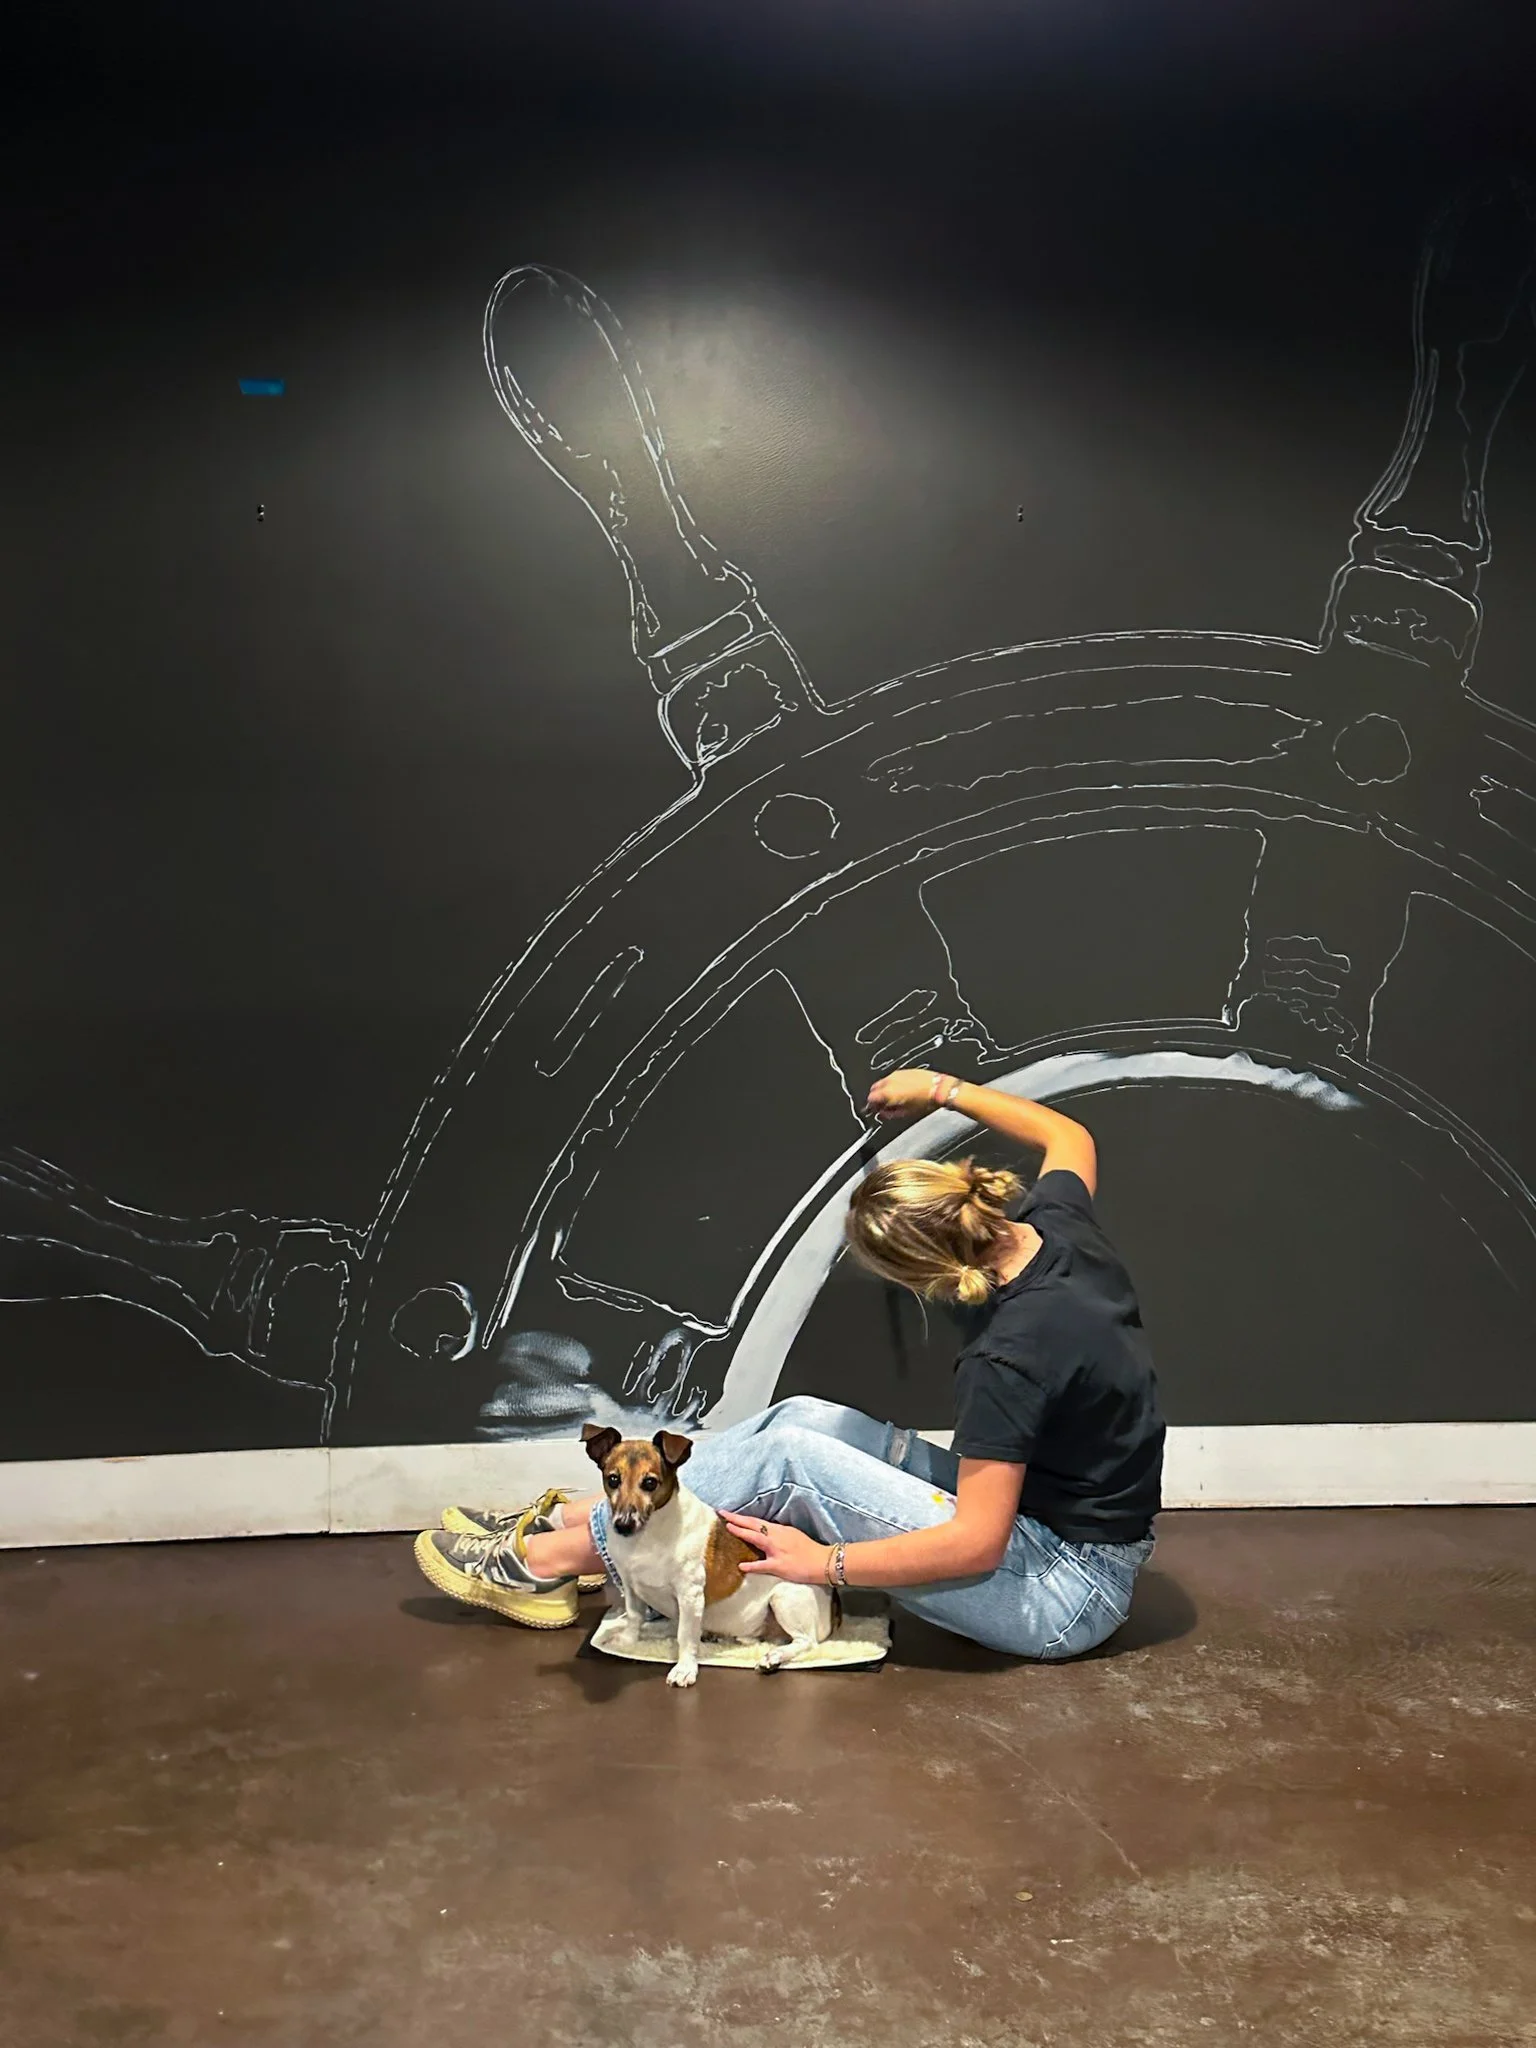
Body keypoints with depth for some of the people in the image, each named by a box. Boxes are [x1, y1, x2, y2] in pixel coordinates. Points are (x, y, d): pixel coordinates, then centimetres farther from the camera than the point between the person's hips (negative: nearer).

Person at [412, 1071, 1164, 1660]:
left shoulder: (1007, 1358, -31)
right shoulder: (1058, 1223, -7)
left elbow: (976, 1544, -28)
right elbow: (1070, 1138, 17)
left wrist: (826, 1563, -19)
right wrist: (945, 1089, 19)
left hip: (1064, 1592, -9)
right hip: (1042, 1514, 9)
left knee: (787, 1461, -16)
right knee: (803, 1419, 0)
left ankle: (547, 1562, -4)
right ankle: (567, 1519, 6)